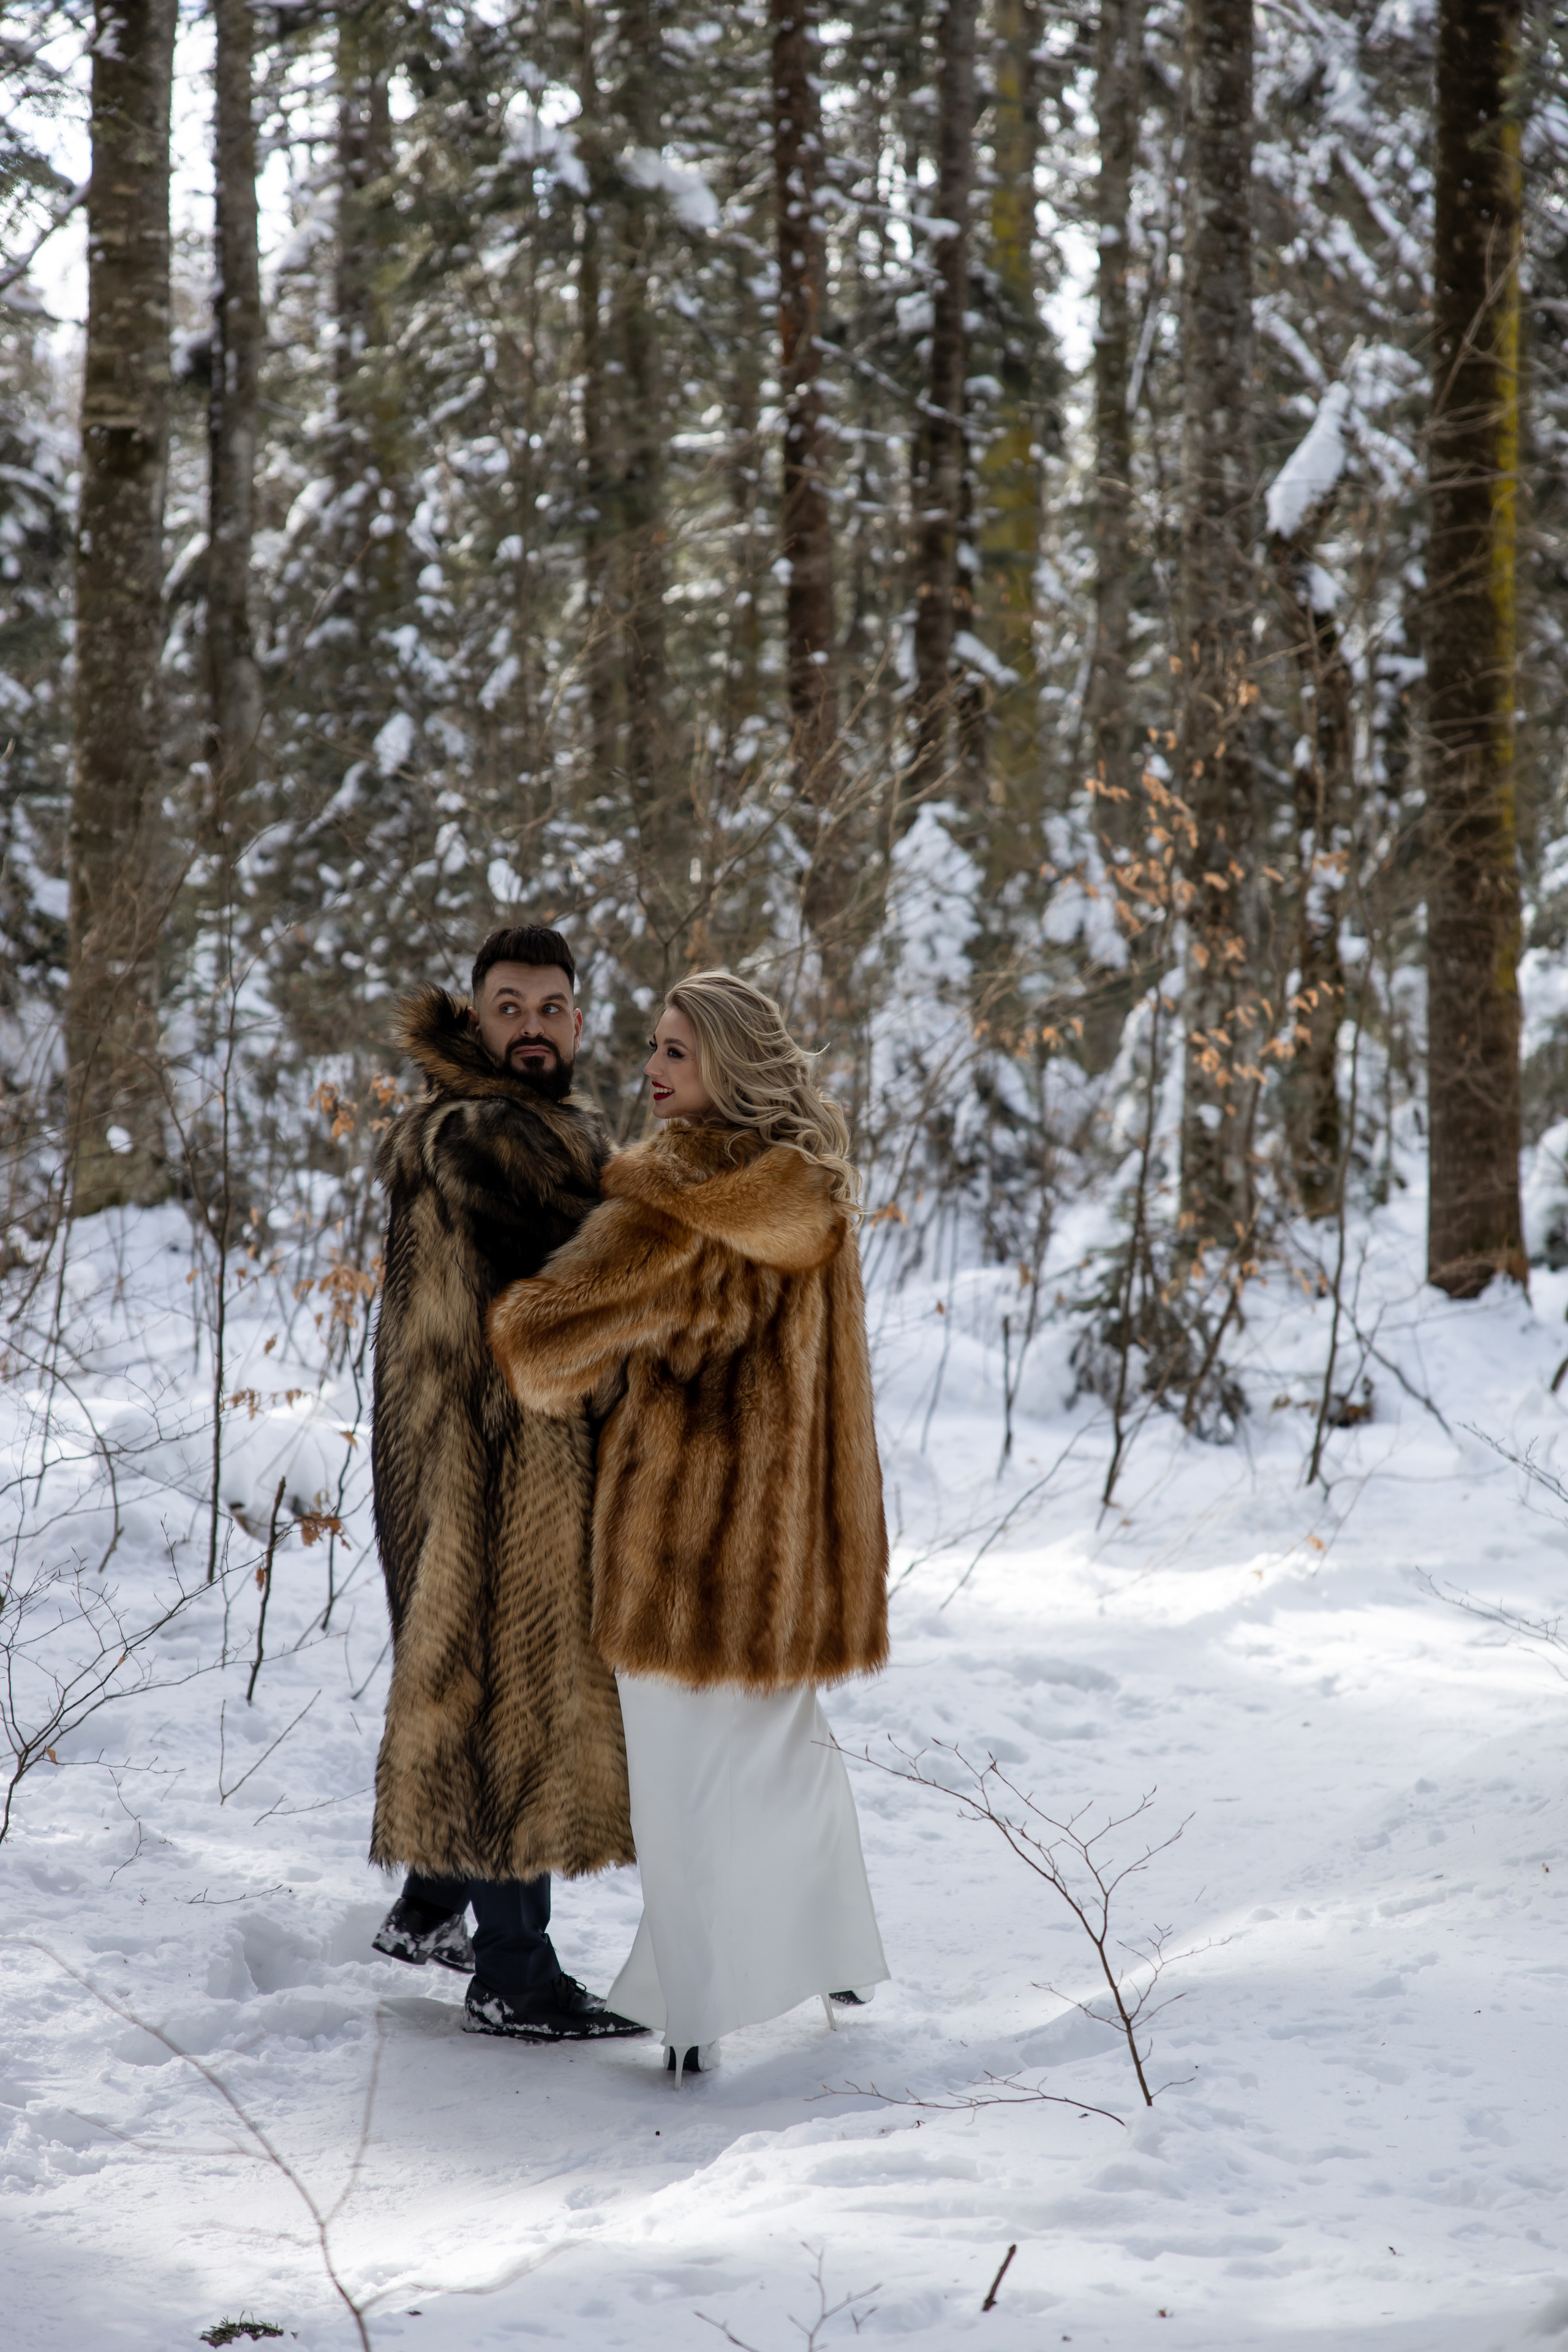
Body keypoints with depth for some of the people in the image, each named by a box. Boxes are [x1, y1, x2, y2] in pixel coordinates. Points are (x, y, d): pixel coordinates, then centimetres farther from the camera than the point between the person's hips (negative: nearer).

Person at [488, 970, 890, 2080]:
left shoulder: (672, 1210, -19)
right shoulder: (811, 1189, 3)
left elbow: (544, 1334, -23)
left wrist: (560, 1389, -2)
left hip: (686, 1512, -6)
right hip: (797, 1519, 6)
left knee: (686, 1765, 2)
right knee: (786, 1741, 24)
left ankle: (696, 2017, 4)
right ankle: (832, 1953, 33)